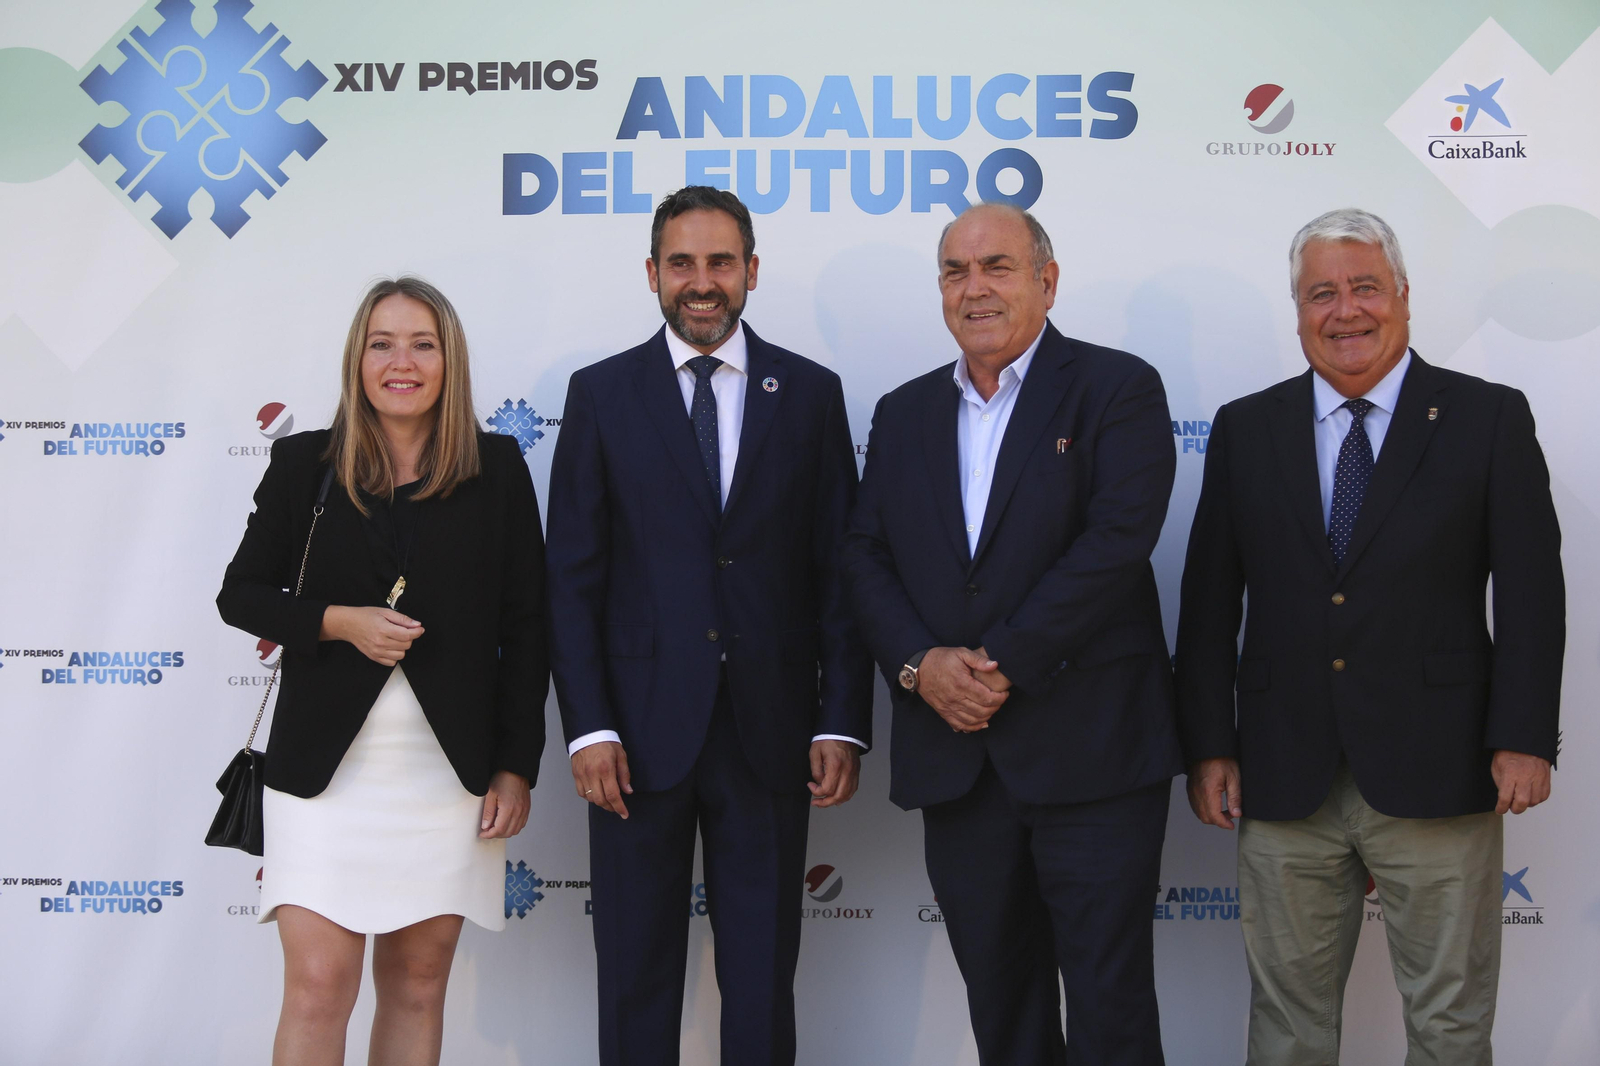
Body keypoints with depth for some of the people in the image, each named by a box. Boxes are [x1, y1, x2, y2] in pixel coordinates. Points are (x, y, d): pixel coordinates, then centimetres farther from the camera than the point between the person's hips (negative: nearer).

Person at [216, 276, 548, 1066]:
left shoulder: (497, 469, 2)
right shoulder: (304, 463, 2)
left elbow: (525, 626, 3)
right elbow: (240, 594, 7)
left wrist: (516, 766, -1)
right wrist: (337, 622, -11)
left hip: (451, 771, 1)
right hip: (326, 769, 0)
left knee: (417, 984, 10)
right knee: (318, 986, -4)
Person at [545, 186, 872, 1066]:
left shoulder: (811, 393, 6)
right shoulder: (602, 394, 4)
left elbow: (839, 570, 4)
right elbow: (572, 576, 1)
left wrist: (843, 723, -3)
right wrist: (588, 726, -7)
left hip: (771, 732, 1)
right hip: (642, 730, 0)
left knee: (763, 976, 9)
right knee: (636, 972, 10)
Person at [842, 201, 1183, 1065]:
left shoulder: (1117, 388, -2)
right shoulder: (904, 414, 14)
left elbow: (1118, 538, -14)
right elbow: (865, 557, 8)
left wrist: (1005, 666, -16)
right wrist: (919, 663, -9)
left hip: (1089, 752, -5)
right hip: (955, 757, 5)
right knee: (997, 994, 14)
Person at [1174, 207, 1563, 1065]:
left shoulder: (1489, 419, 2)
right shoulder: (1245, 430, 8)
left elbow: (1532, 591, -1)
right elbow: (1209, 601, 7)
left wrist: (1523, 738, -8)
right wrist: (1208, 744, 2)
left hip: (1435, 774, -2)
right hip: (1285, 779, 2)